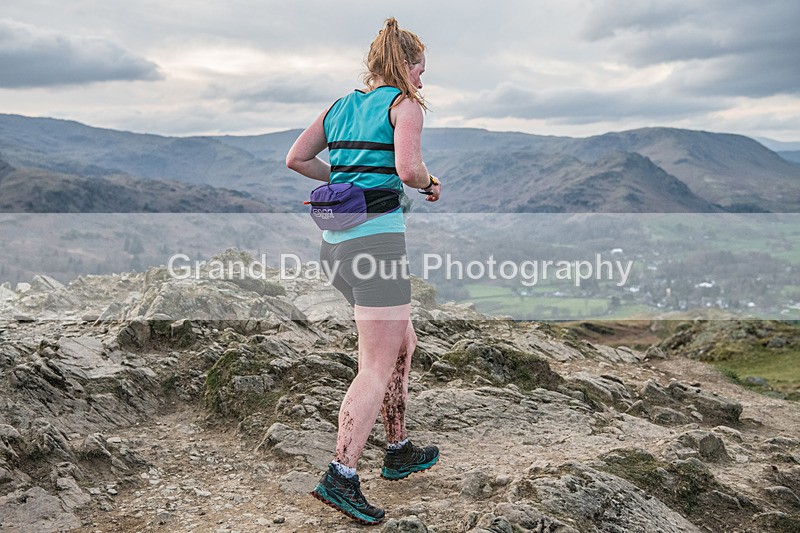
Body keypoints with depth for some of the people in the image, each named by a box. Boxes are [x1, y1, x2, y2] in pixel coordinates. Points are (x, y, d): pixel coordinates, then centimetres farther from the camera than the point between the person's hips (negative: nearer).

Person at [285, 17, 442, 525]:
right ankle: (341, 476, -5)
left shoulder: (340, 106, 18)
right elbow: (408, 169, -18)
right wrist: (431, 184, 3)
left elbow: (295, 159, 14)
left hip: (337, 239, 8)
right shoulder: (404, 105, -2)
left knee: (403, 343, 21)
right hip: (376, 238, -8)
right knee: (377, 367, -4)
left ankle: (399, 451, 29)